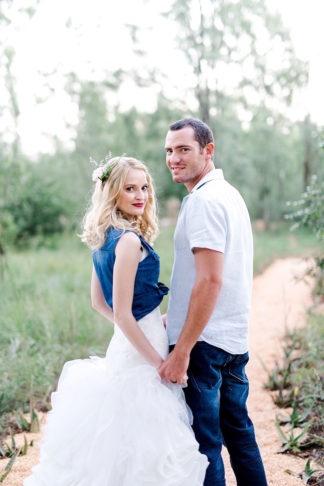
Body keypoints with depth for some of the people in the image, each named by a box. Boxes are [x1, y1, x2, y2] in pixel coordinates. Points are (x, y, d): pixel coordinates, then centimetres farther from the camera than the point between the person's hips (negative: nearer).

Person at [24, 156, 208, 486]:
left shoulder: (104, 238, 7)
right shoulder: (129, 240, -20)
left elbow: (99, 302, 14)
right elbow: (122, 314, -22)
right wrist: (159, 362, -15)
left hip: (125, 344, 9)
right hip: (141, 351, -9)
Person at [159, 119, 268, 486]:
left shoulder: (203, 200, -16)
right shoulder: (230, 194, 14)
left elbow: (210, 280, -23)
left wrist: (181, 351, -22)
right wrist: (175, 317, 24)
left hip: (204, 342, -10)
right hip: (235, 336, 10)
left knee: (203, 442, 0)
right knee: (237, 429, 19)